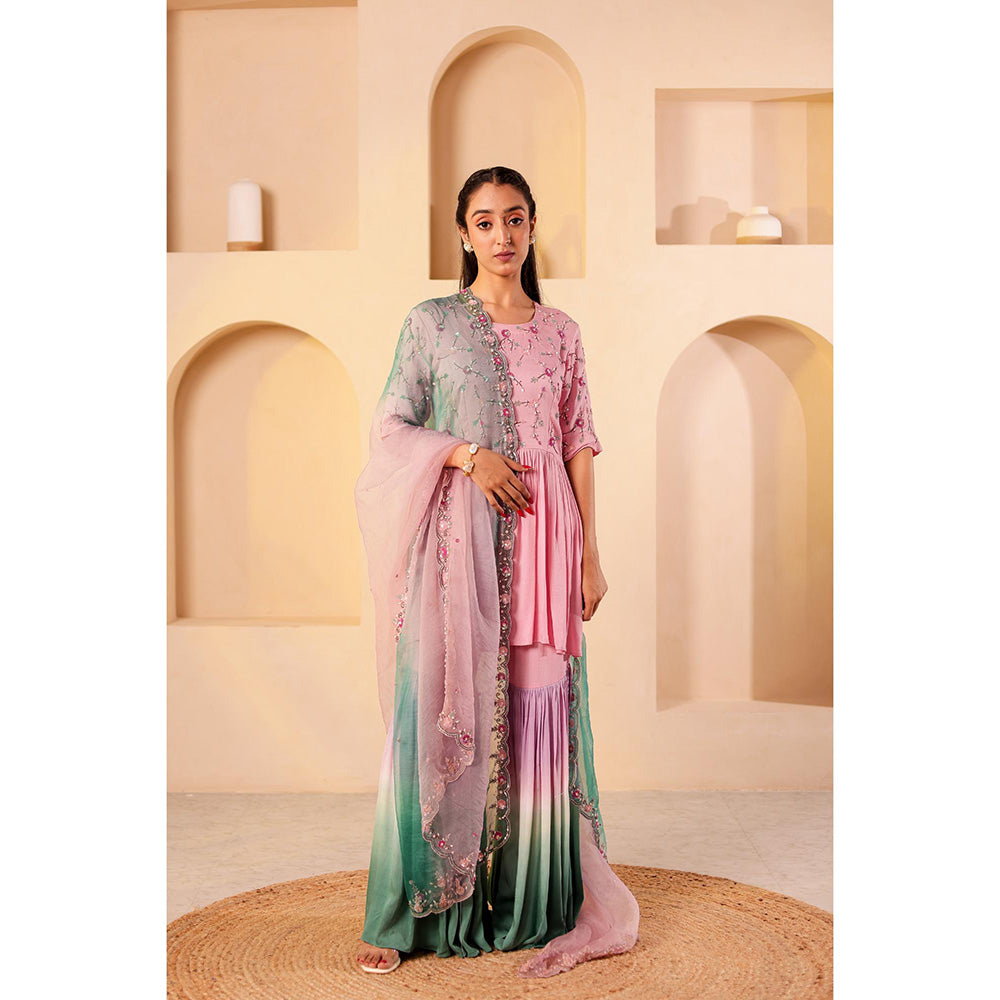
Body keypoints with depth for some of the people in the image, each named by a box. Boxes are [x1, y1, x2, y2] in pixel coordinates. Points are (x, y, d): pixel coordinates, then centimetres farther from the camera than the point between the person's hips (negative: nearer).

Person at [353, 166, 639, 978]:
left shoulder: (561, 332, 11)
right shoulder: (431, 323, 4)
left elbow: (579, 445, 9)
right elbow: (390, 429, 2)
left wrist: (590, 554, 4)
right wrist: (469, 454, -14)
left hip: (543, 538, 3)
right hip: (459, 536, -2)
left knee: (538, 709, 4)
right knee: (445, 708, -4)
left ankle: (532, 902, 17)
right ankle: (412, 909, 7)